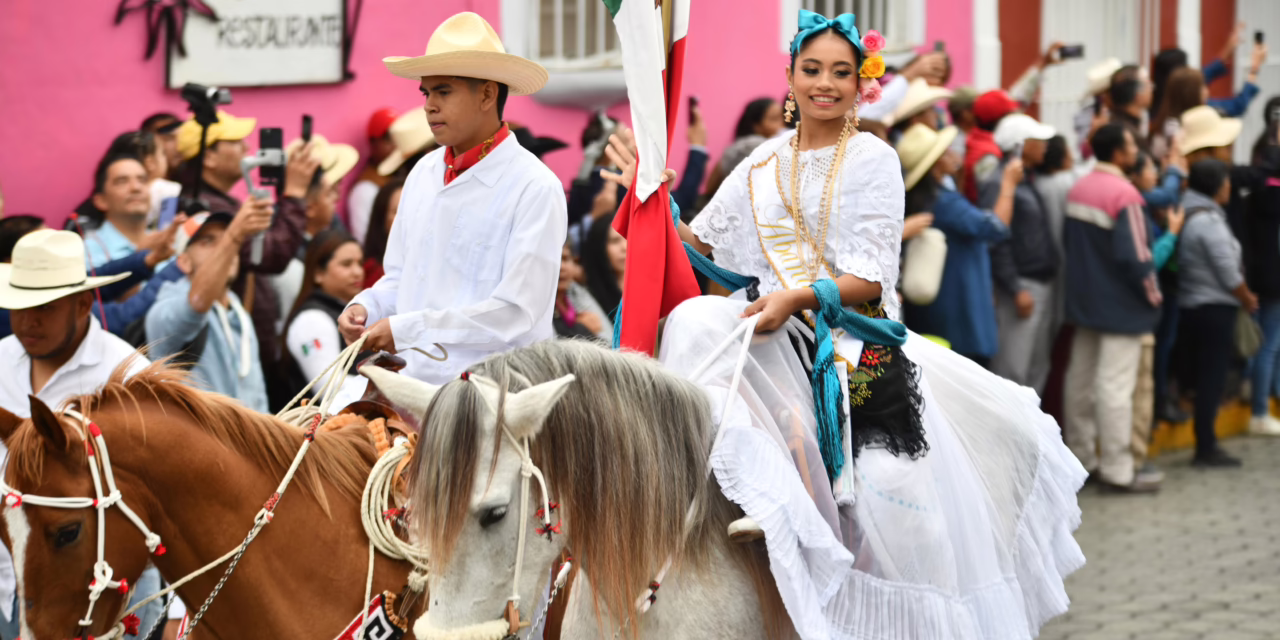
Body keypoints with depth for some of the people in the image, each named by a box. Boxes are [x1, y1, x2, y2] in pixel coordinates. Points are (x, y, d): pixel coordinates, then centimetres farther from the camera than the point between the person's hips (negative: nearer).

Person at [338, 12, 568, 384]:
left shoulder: (535, 188, -8)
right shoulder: (423, 174, 14)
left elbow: (516, 313, -14)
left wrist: (406, 329, -15)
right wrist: (366, 308, 3)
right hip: (411, 383, 6)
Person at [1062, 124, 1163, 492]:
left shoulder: (1078, 190, 5)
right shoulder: (1124, 195, -21)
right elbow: (1134, 255, -23)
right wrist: (1152, 294, -10)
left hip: (1085, 301, 9)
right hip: (1121, 307, -9)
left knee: (1081, 378, 14)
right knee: (1115, 385, -6)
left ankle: (1080, 457, 24)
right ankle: (1116, 470, -3)